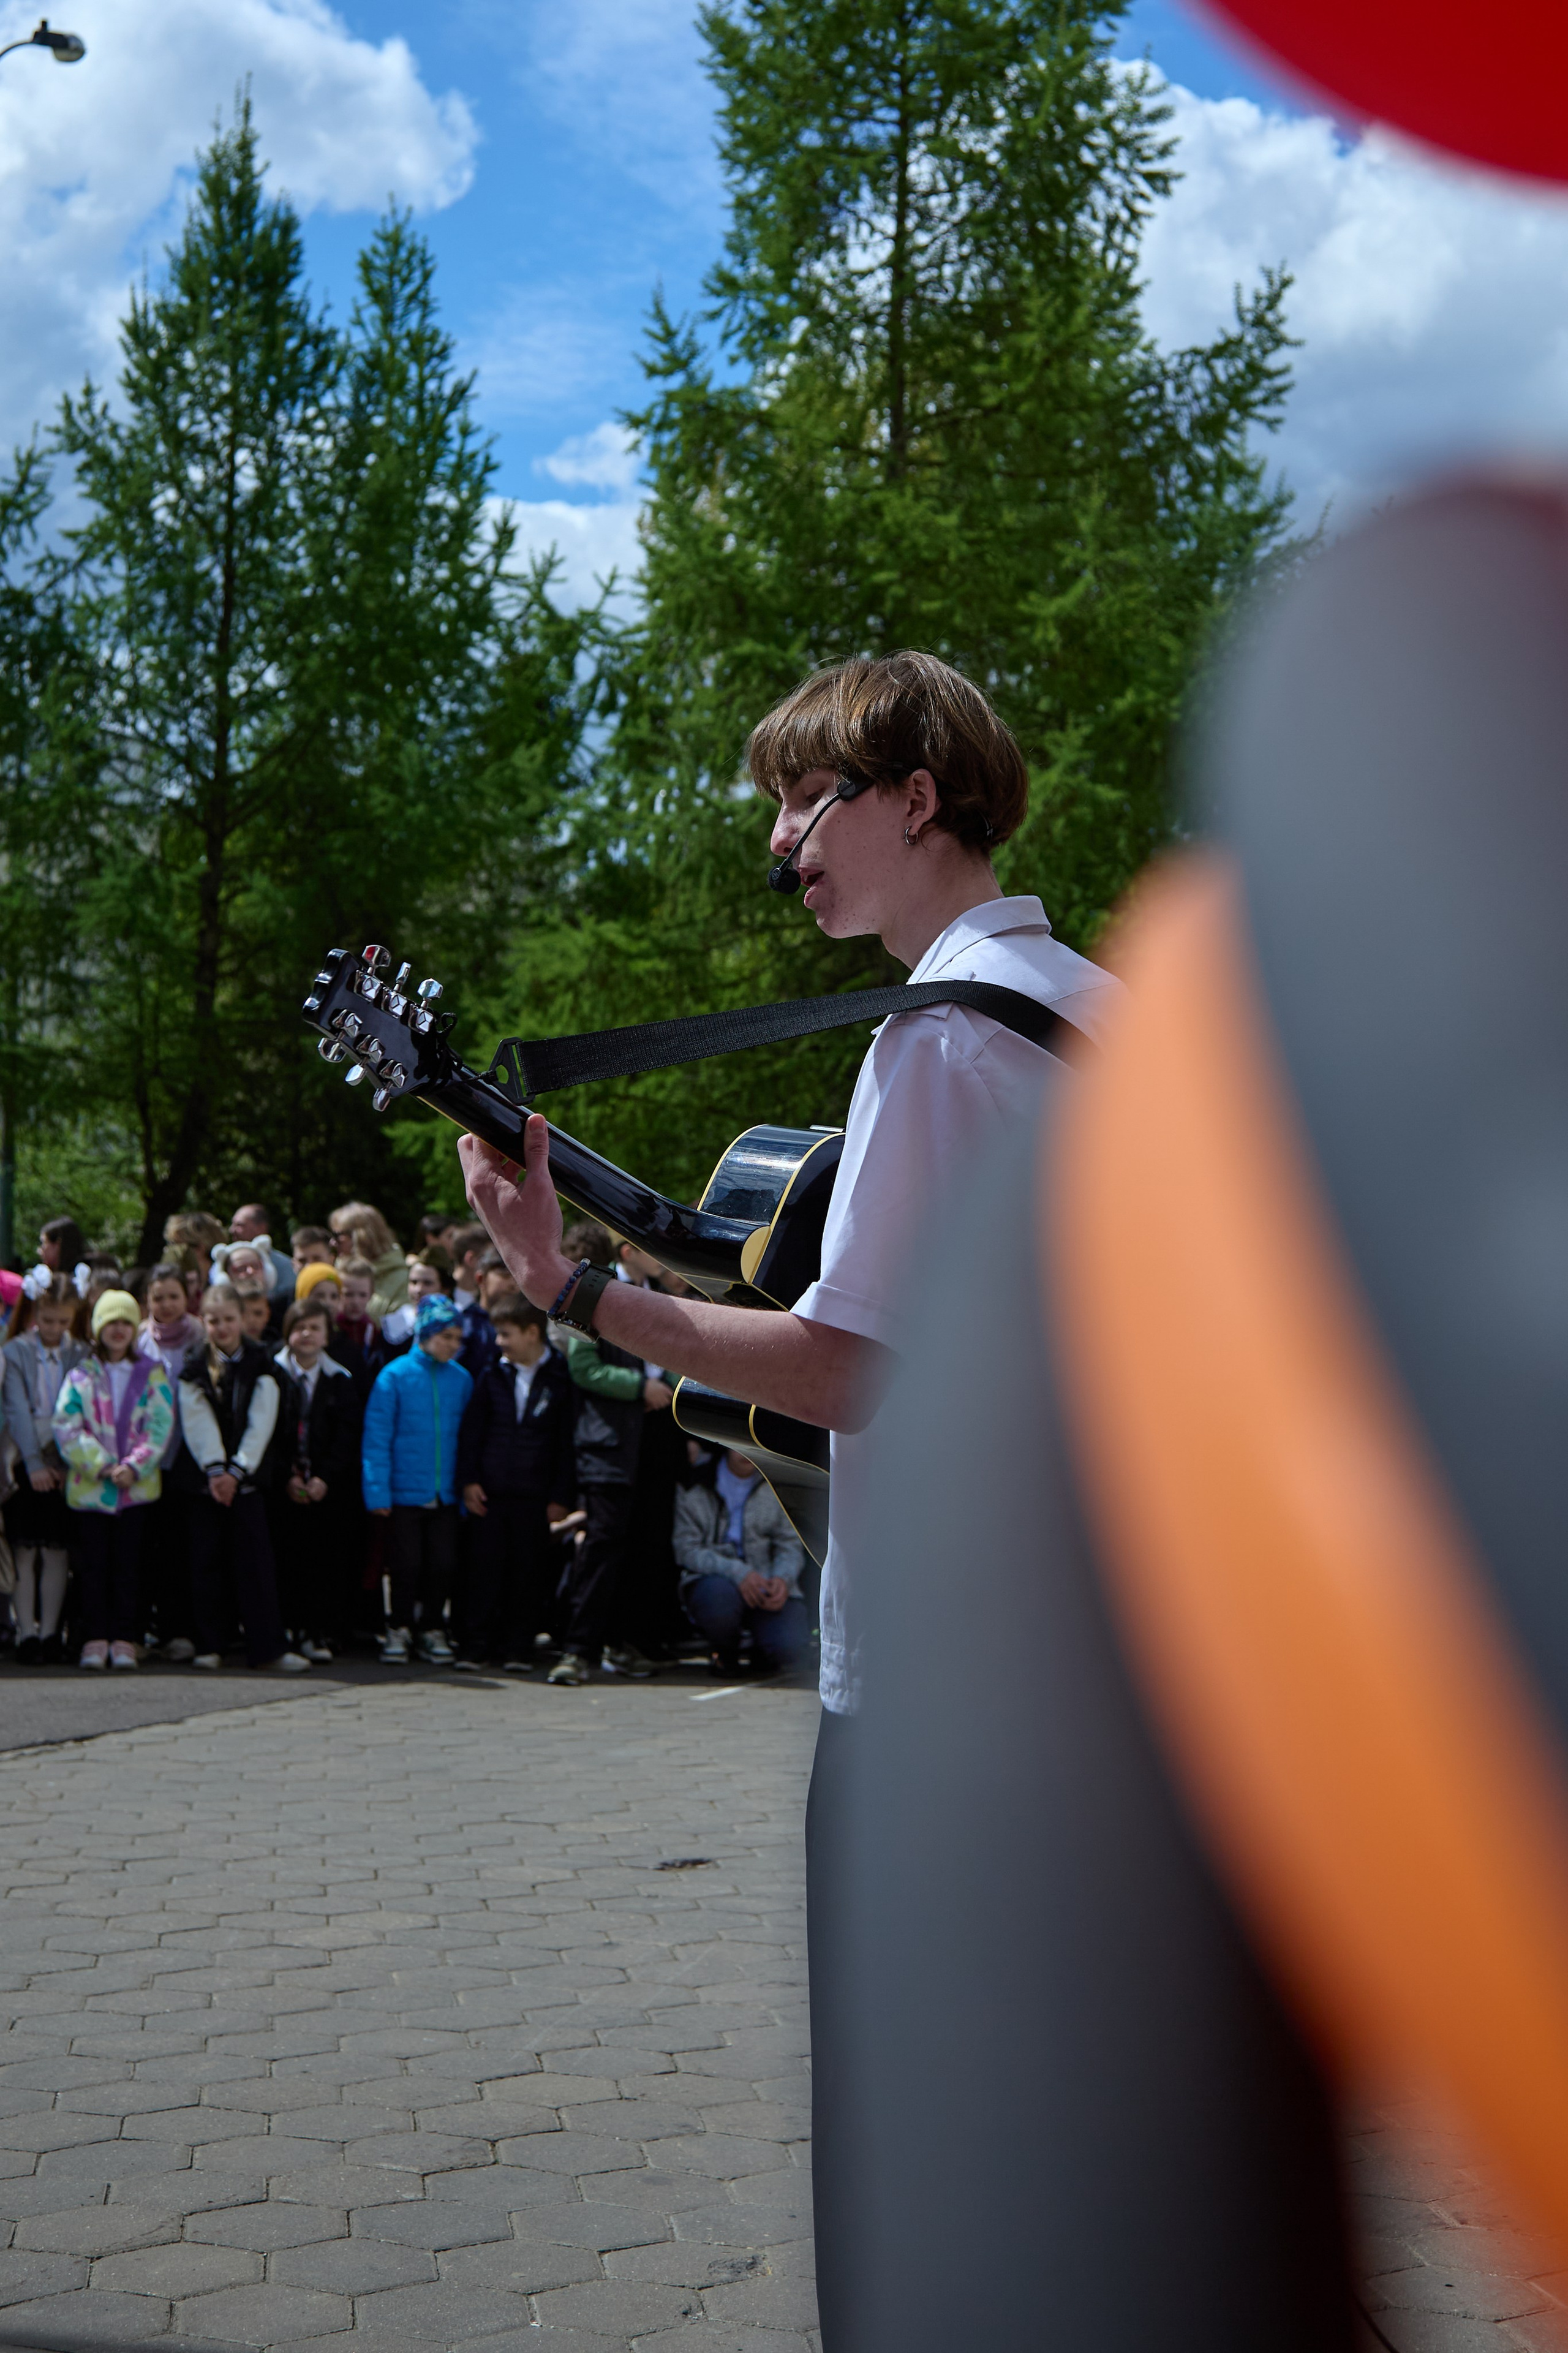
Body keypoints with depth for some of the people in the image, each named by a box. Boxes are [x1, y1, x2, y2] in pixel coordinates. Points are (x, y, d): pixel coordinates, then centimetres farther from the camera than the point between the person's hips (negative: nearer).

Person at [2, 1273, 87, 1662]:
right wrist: (33, 1464, -16)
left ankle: (50, 1632, 10)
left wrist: (67, 1463, -9)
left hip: (65, 1467, 2)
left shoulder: (81, 1356, 5)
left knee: (57, 1554, 3)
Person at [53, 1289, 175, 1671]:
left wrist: (133, 1467, -13)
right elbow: (67, 1428, -3)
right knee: (93, 1565, 0)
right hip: (88, 1486, 0)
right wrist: (103, 1466, -13)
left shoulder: (152, 1374, 8)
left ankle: (124, 1640, 7)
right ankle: (94, 1640, 4)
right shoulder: (81, 1375, 5)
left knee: (128, 1564, 2)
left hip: (137, 1486, 1)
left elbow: (160, 1426, 0)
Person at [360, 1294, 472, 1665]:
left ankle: (433, 1631, 22)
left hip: (446, 1493, 3)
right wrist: (378, 1492, -11)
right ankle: (398, 1630, 19)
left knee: (442, 1565, 7)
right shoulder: (395, 1376, -7)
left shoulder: (461, 1380, 2)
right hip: (405, 1491, -3)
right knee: (406, 1565, 3)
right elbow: (376, 1438, -7)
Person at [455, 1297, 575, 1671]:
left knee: (529, 1573, 3)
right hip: (489, 1492, 2)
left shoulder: (559, 1378, 0)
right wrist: (469, 1480, 1)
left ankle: (519, 1647, 12)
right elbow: (471, 1430, 10)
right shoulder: (493, 1376, 8)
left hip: (534, 1496, -2)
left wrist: (561, 1496, -3)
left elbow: (567, 1443, 0)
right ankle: (476, 1644, 10)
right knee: (484, 1567, 2)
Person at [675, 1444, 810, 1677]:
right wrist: (737, 1573, -23)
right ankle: (724, 1650, -1)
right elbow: (687, 1550, -9)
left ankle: (762, 1651, 15)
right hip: (714, 1577, -1)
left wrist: (783, 1578, -16)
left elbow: (790, 1545, 6)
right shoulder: (694, 1489, -5)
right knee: (718, 1595, -39)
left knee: (787, 1646, -27)